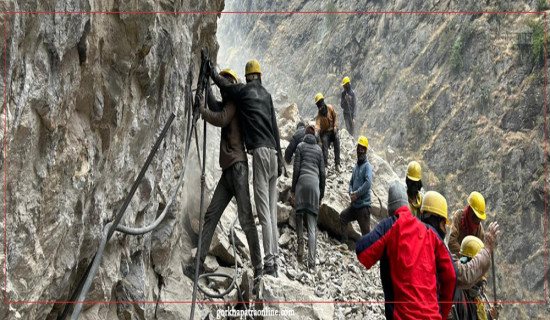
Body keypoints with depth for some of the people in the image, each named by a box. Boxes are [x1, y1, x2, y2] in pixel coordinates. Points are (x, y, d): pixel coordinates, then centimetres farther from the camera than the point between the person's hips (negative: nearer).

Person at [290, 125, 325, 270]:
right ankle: (311, 261, -9)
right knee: (312, 225, -2)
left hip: (302, 182, -2)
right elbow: (322, 172, 14)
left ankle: (300, 242, -7)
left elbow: (296, 168, 2)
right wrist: (321, 195, 19)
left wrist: (293, 190, 5)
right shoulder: (319, 149, 17)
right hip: (315, 184, 2)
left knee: (299, 213, 16)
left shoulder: (300, 146, 9)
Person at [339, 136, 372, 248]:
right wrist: (351, 193, -1)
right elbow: (351, 182, 19)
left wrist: (357, 194, -19)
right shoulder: (356, 166, 15)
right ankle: (344, 242, 12)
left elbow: (368, 183, -23)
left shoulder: (367, 166, -9)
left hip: (364, 205, -8)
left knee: (365, 230, -6)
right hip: (354, 204, 8)